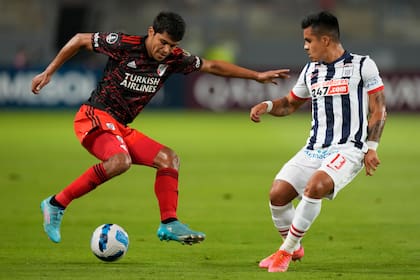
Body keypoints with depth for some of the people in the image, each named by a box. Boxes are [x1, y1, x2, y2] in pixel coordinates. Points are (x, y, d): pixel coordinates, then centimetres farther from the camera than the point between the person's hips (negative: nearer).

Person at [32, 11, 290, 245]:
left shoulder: (173, 58, 3)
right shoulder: (124, 45, -14)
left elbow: (212, 66, 16)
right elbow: (80, 40, -2)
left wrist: (257, 76, 18)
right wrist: (48, 73, -1)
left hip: (121, 129, 8)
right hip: (94, 117, -8)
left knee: (169, 159, 1)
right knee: (120, 161, -33)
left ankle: (169, 224, 1)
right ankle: (57, 204, -25)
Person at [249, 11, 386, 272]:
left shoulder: (362, 65, -2)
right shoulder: (311, 70, 15)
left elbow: (379, 110, -1)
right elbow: (290, 104, 28)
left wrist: (371, 147, -9)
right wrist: (267, 106, 7)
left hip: (348, 149, -6)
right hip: (314, 150, 6)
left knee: (315, 186, -32)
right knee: (278, 192, -11)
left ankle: (287, 250, -15)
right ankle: (295, 249, 14)